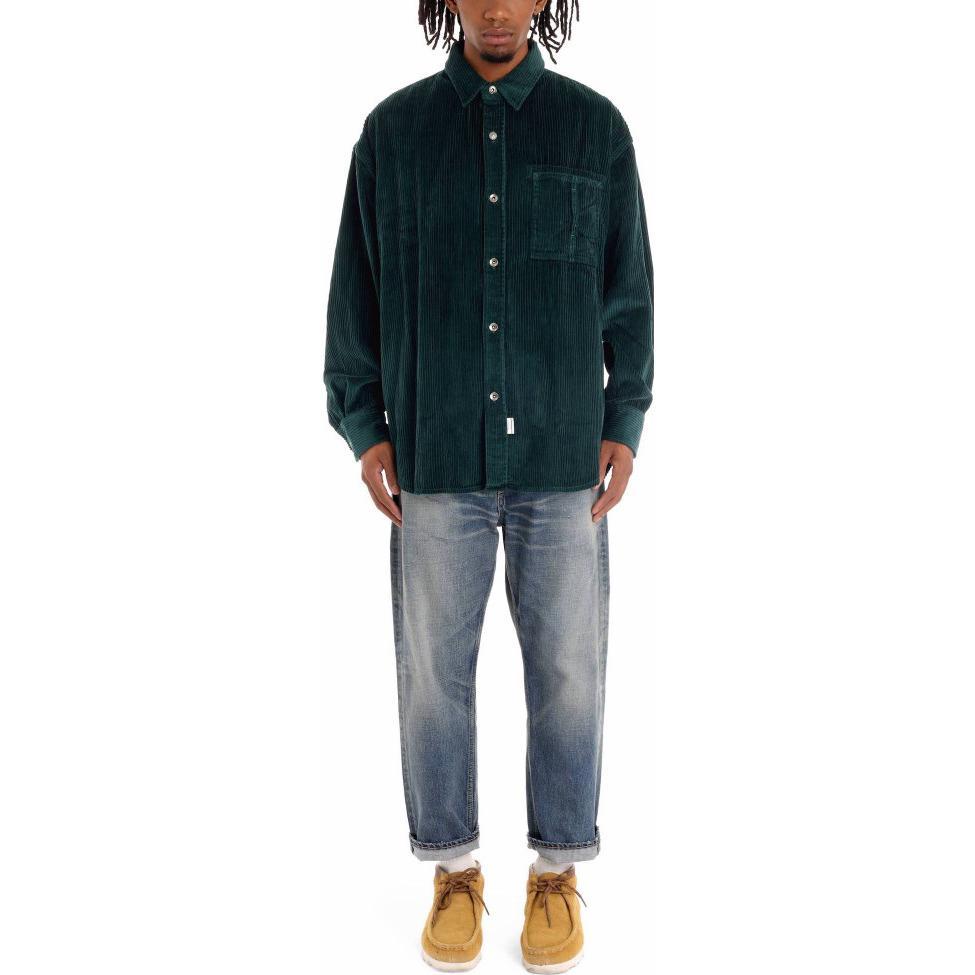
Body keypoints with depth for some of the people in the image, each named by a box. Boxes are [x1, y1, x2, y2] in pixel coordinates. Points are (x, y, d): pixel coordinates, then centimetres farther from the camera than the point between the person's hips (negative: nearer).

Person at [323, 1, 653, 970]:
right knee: (436, 668, 5)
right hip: (437, 458, 0)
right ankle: (455, 873, 25)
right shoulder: (393, 128, 4)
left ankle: (556, 872, 25)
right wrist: (364, 435, -3)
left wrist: (625, 428, -3)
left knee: (566, 666, 5)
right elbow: (358, 289, 5)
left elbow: (627, 290, 6)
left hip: (561, 456, 0)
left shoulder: (596, 126, 4)